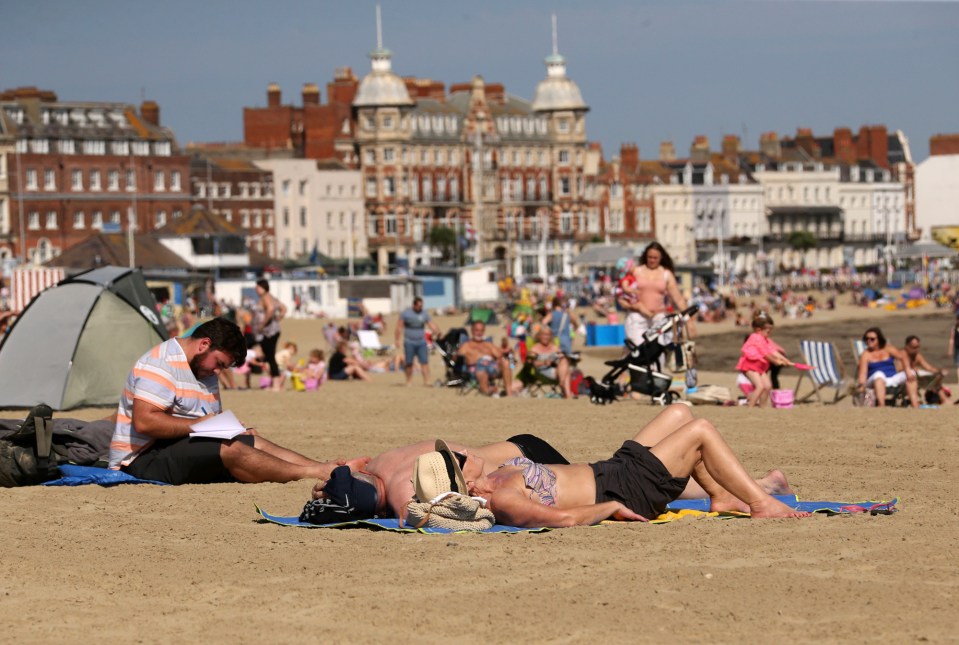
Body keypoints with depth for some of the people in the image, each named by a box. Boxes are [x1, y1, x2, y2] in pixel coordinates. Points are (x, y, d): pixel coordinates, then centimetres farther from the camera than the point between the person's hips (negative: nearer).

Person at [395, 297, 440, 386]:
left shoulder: (424, 313, 6)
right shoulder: (406, 313, 0)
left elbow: (432, 325, 1)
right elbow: (399, 326, 2)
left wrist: (438, 333, -15)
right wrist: (397, 340, -2)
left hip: (421, 342, 2)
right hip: (409, 342, -2)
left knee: (424, 362, -8)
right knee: (409, 362, 2)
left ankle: (426, 381, -11)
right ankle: (409, 381, 15)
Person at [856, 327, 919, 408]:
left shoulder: (888, 349, 8)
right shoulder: (866, 355, -1)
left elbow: (902, 356, -6)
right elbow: (863, 372, -13)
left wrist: (908, 370, -24)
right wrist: (861, 384, -34)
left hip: (892, 380, 4)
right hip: (876, 381, -4)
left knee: (911, 374, -18)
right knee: (879, 374, -37)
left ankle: (915, 404, -29)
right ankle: (881, 405, -55)